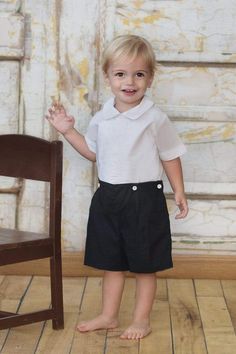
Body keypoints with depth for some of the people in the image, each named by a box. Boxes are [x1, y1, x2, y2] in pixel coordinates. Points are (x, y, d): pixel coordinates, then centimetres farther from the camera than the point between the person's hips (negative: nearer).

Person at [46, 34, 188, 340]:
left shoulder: (155, 119, -11)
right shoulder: (102, 118, 3)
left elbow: (170, 156, -2)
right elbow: (93, 152, 17)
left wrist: (179, 191, -5)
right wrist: (68, 131, 9)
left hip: (144, 197, -5)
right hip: (108, 196, 5)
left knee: (144, 265, 8)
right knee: (110, 262, 16)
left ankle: (141, 320, 22)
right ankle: (108, 316, 31)